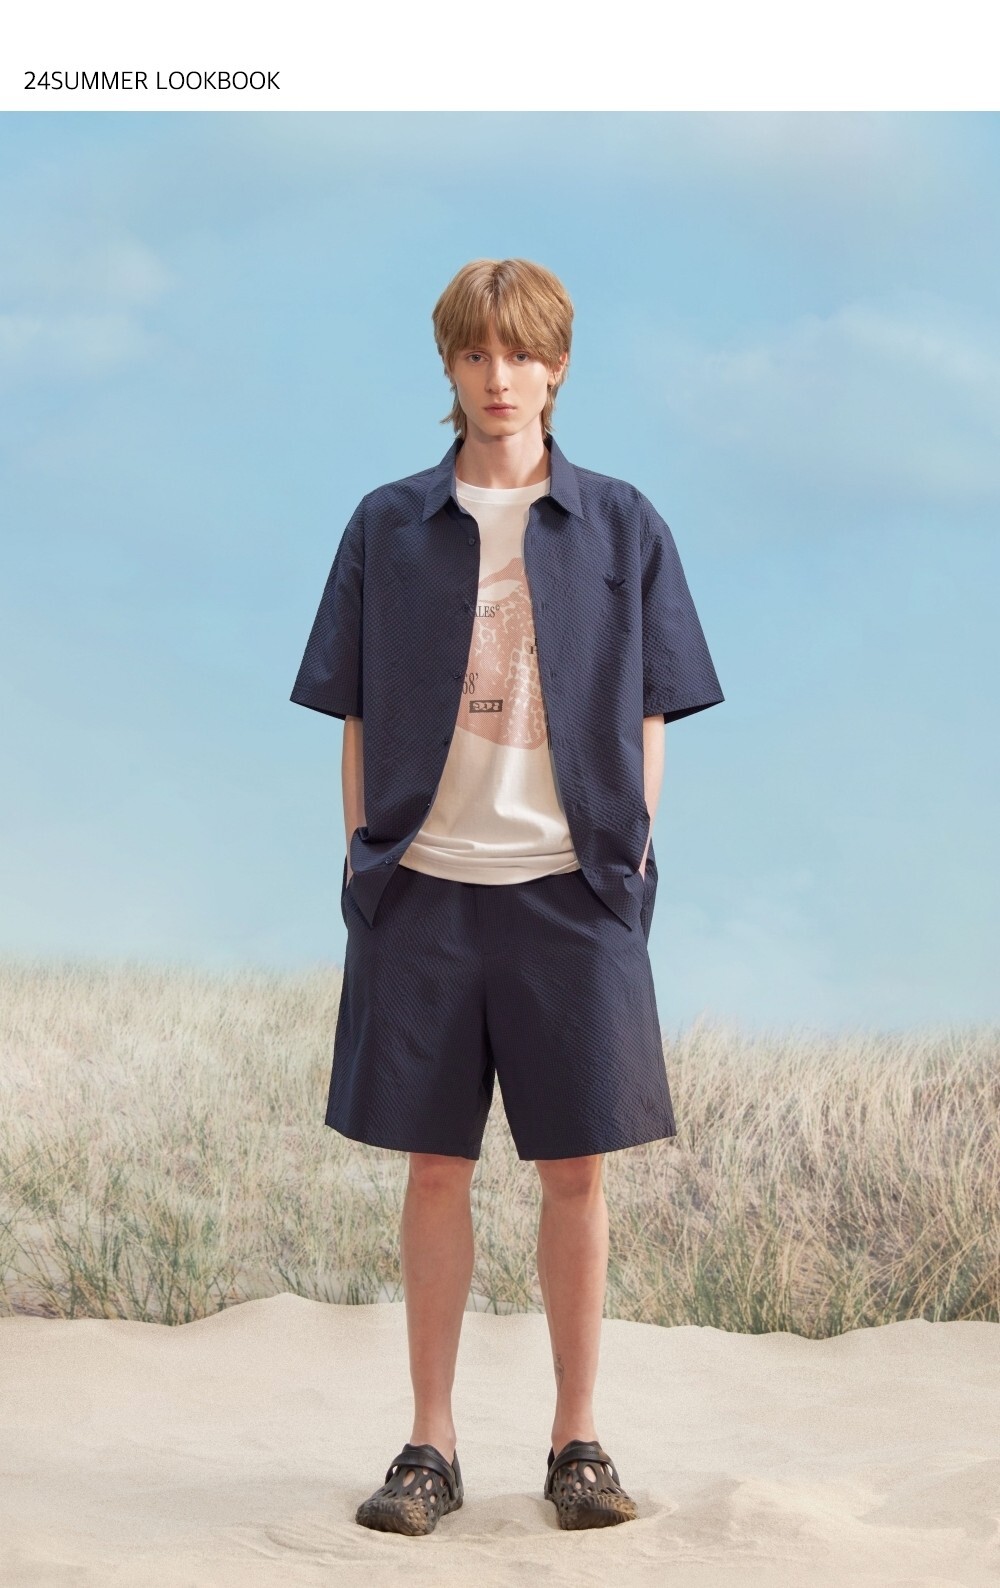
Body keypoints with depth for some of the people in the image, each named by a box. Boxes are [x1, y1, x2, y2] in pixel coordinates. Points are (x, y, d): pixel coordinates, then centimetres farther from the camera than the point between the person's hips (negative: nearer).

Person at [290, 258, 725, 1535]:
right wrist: (365, 855, 1)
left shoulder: (621, 526, 7)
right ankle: (430, 1448, 13)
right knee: (435, 1166, 4)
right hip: (425, 887, 1)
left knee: (576, 1167, 2)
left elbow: (650, 719, 7)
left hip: (572, 887, 0)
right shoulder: (389, 527, 8)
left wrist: (630, 854, -2)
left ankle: (576, 1442, 15)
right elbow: (356, 719, 9)